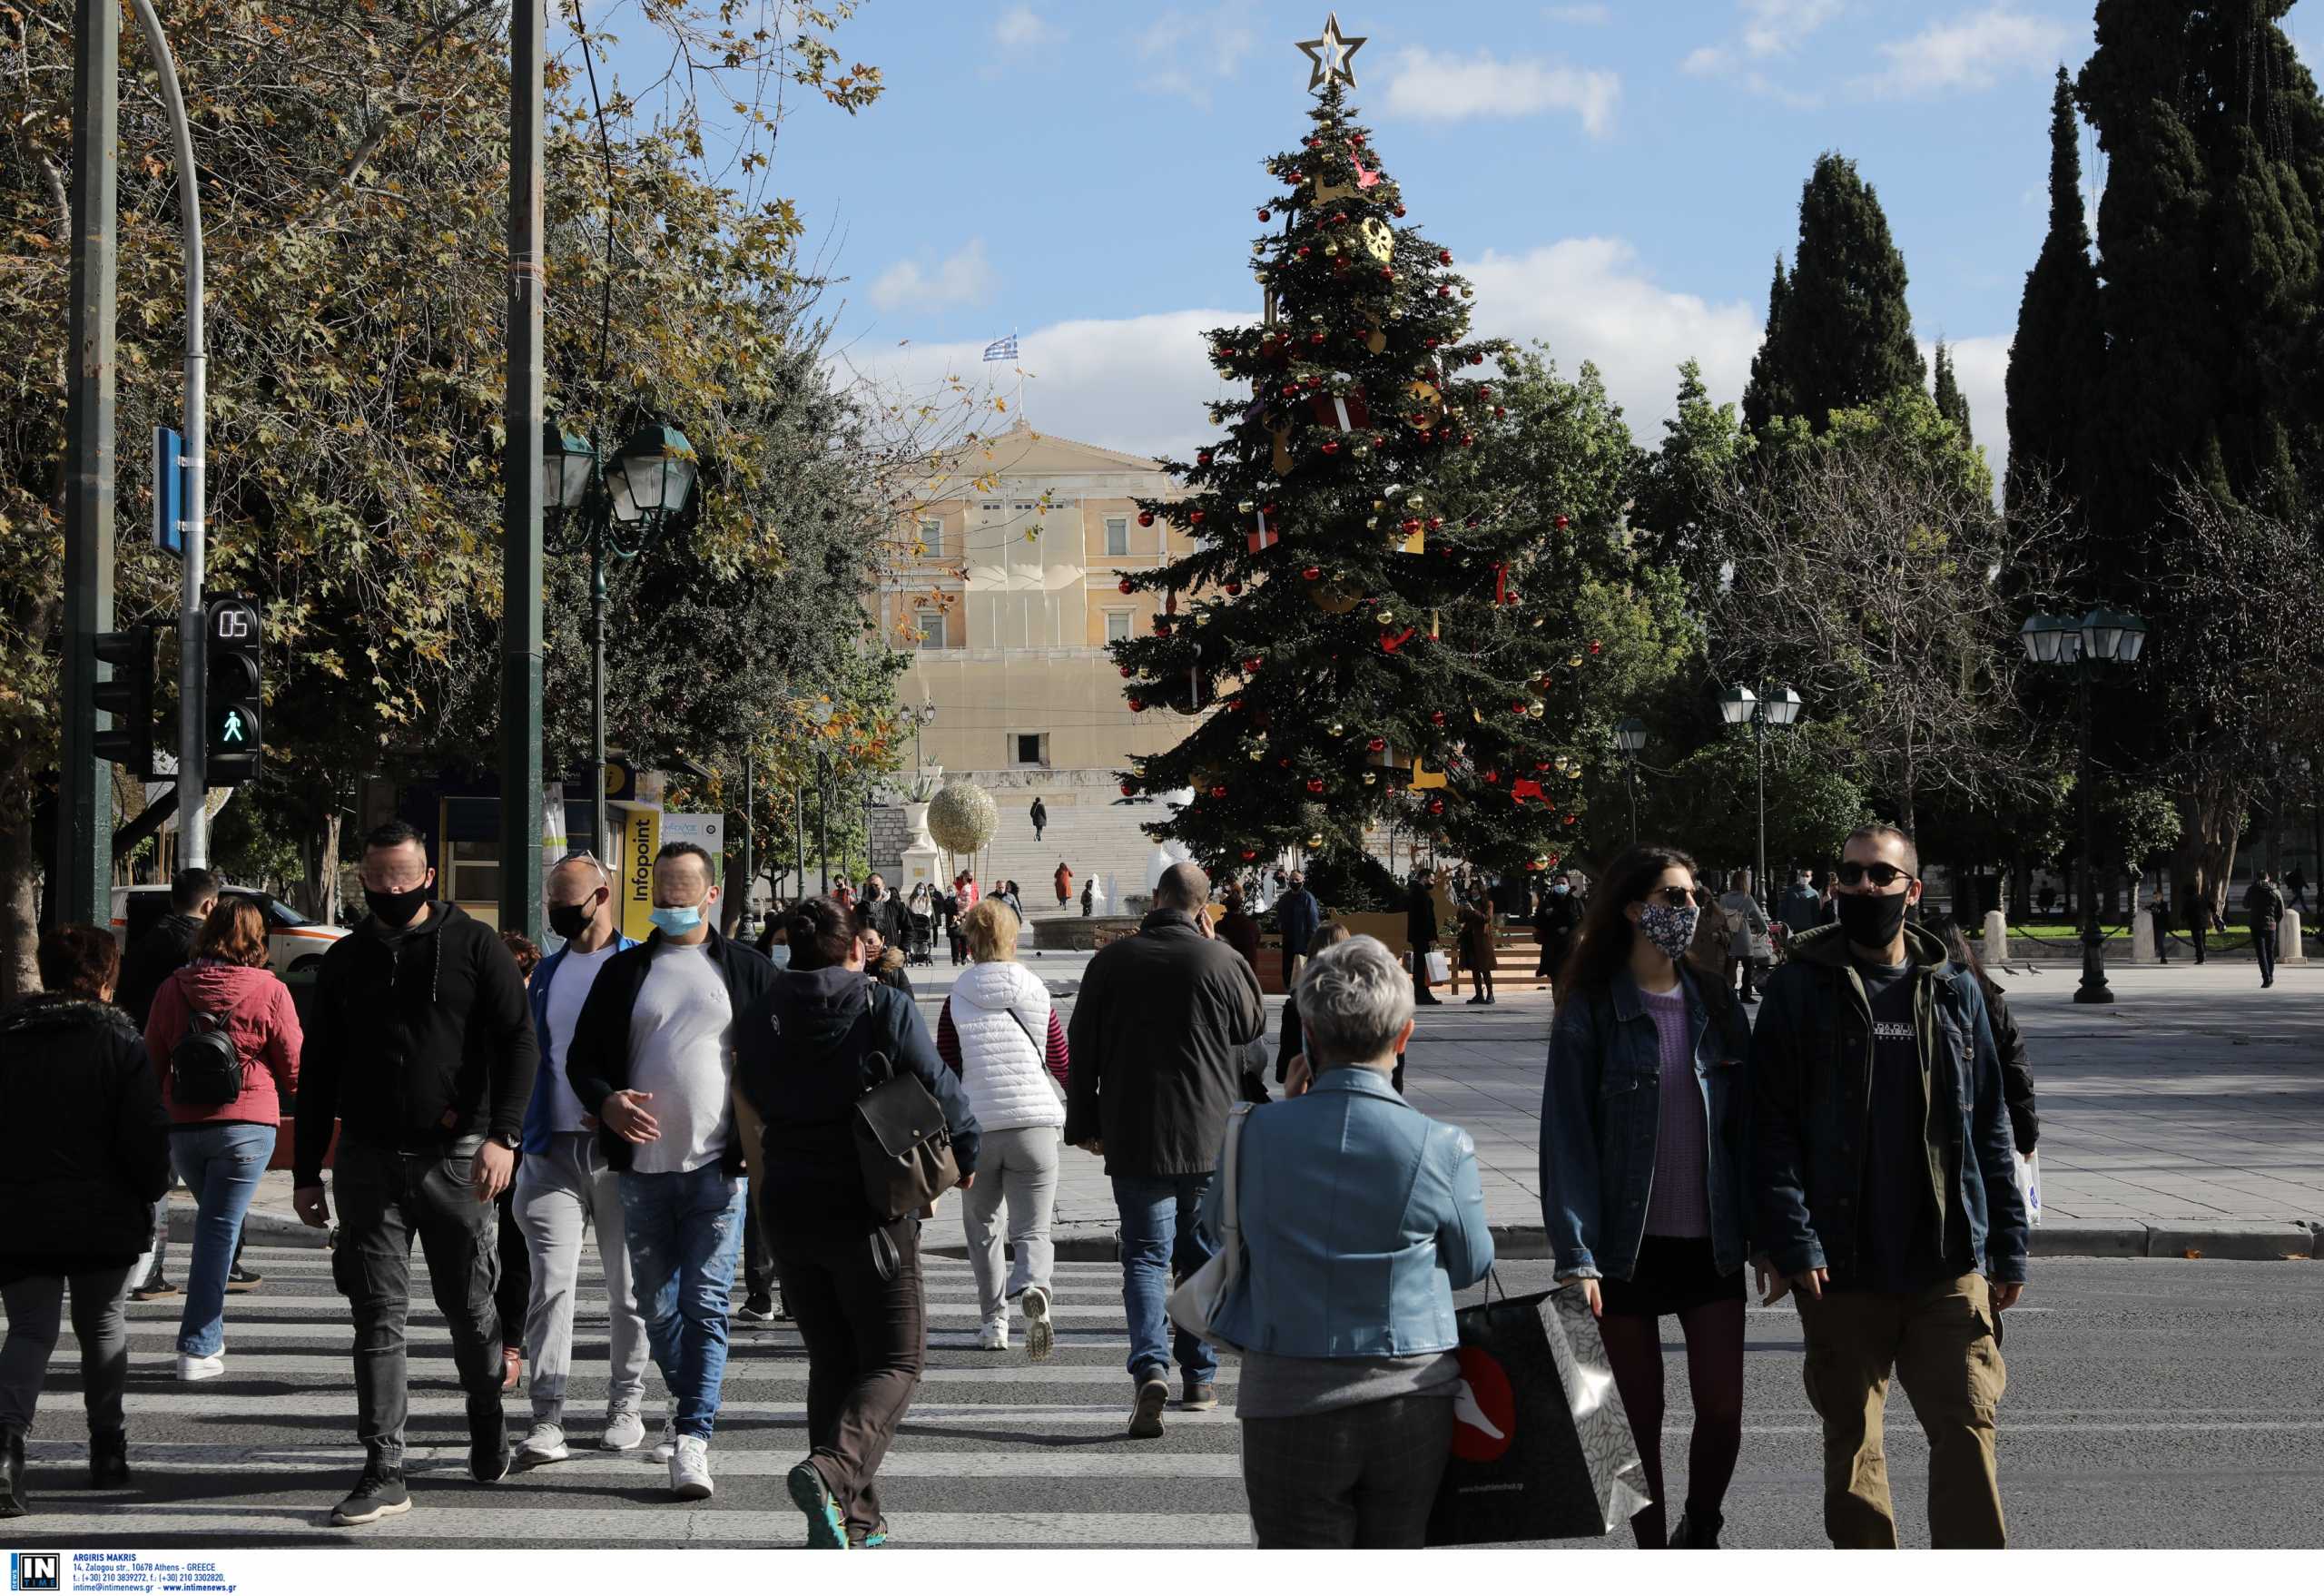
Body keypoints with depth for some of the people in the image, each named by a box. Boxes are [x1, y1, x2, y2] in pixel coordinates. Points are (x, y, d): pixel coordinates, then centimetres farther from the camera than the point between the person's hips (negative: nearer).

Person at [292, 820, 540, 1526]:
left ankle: (488, 1429, 32)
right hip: (368, 1158, 2)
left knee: (471, 1307, 8)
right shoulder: (346, 959, 11)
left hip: (455, 1157, -2)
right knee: (378, 1316, -2)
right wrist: (307, 1171, 12)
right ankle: (384, 1472, 0)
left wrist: (502, 1134, -18)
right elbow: (318, 1069, 16)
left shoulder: (473, 945, 1)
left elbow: (518, 1041, -5)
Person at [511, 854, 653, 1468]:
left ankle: (625, 1405, 20)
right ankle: (547, 1422, -12)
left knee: (629, 1288, 7)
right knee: (550, 1283, -9)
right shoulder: (545, 973, 16)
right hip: (554, 1149, 3)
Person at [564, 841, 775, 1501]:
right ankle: (689, 1401, 34)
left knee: (705, 1304, -9)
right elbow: (582, 1057, 10)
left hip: (718, 1168, -3)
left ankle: (692, 1440, -9)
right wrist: (605, 1102, -11)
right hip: (643, 1169, 3)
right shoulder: (624, 972, 10)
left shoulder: (747, 970, 6)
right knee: (656, 1306, 10)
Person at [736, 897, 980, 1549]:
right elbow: (938, 1088, -7)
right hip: (869, 1210, -5)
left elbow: (753, 1099, 12)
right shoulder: (884, 1008, -9)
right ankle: (831, 1470, -23)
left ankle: (854, 1519, 12)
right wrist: (966, 1153, 11)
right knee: (895, 1360, 3)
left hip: (787, 1208, 5)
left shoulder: (757, 1019, 2)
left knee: (831, 1361, 15)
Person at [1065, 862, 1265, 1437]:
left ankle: (1150, 1368, -20)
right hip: (1208, 1139, 0)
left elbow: (1081, 1049, 4)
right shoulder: (1224, 962, -6)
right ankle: (1199, 1378, 20)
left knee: (1145, 1255, 1)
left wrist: (1084, 1125, 14)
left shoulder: (1112, 960, -1)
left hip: (1133, 1138, 0)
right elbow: (1255, 1033, 9)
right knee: (1202, 1257, 14)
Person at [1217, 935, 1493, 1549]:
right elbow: (1471, 1264, 4)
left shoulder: (1257, 1134, -9)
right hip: (1412, 1404, 0)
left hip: (1287, 1404, 0)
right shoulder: (1444, 1148, -11)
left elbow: (1215, 1221, 11)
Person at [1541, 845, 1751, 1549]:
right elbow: (1566, 1135, -9)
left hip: (1711, 1242, 3)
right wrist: (1575, 1255, -16)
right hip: (1627, 1245, -3)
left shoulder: (1715, 1001, 7)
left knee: (1722, 1407, 1)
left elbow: (1746, 1121, 10)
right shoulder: (1592, 1009, -6)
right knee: (1641, 1414, 5)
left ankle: (1699, 1532, 25)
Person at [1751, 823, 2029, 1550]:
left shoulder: (1953, 991, 9)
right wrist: (1790, 1242, -13)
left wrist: (2007, 1248, 9)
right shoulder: (1800, 989, 1)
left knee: (1967, 1427, -3)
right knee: (1852, 1438, 8)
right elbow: (1770, 1126, -3)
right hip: (1841, 1270, -1)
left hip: (1949, 1264, 1)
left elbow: (1988, 1126, 12)